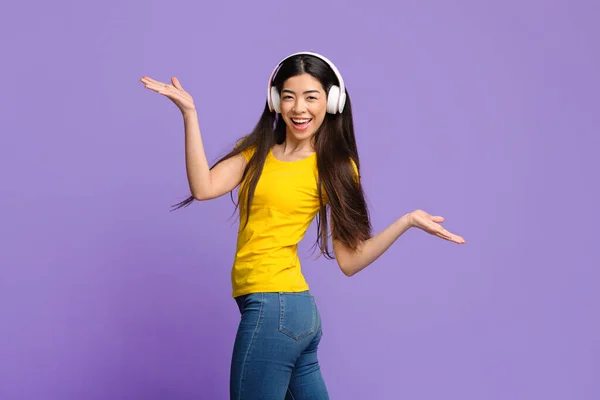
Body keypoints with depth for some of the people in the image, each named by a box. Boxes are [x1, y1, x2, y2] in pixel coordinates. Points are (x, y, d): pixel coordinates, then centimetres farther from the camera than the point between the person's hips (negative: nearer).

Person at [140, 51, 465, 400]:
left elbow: (350, 261, -6)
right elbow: (204, 188, -7)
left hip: (274, 307, -6)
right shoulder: (255, 151, 11)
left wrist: (407, 220, -14)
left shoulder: (334, 167, -3)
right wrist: (189, 112, -10)